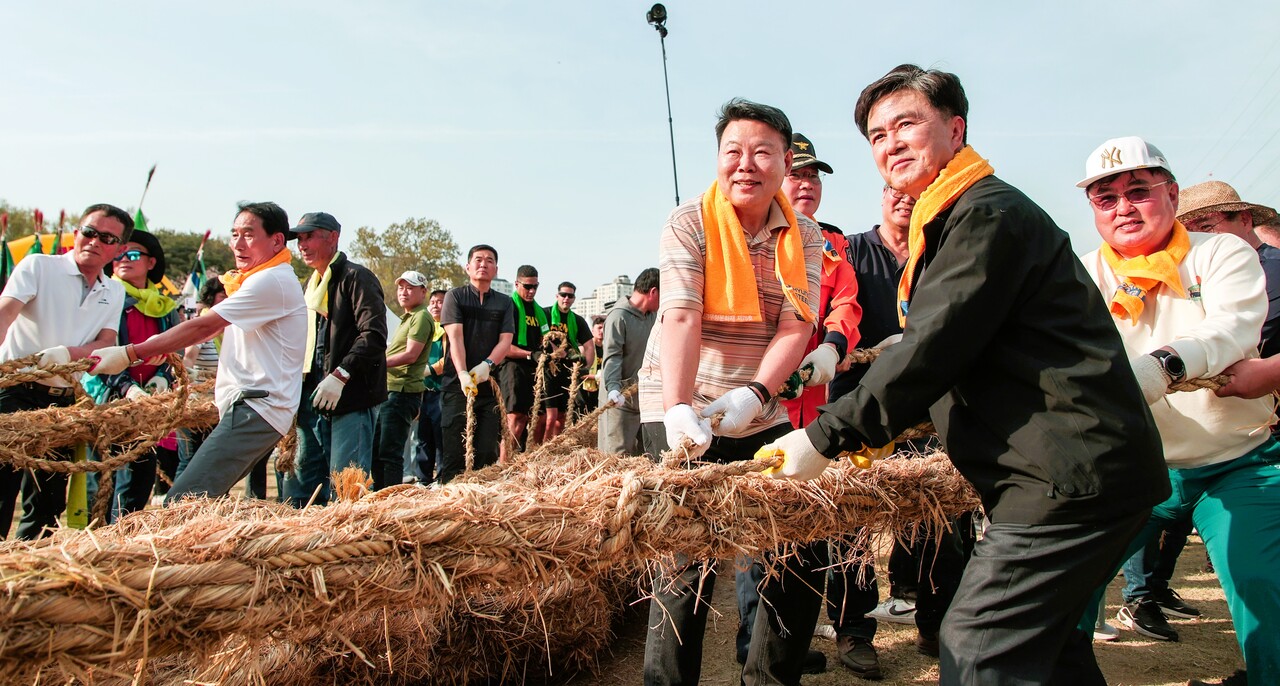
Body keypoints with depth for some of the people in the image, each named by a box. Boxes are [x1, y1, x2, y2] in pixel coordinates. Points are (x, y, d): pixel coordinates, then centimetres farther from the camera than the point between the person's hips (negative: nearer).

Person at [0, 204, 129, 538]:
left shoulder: (114, 292, 11)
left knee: (49, 502, 12)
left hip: (63, 401, 5)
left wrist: (67, 353, -20)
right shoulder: (39, 266, -2)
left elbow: (106, 345, 1)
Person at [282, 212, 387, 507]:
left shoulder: (356, 277, -6)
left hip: (350, 396, -9)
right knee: (300, 484, 13)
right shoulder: (311, 284, 21)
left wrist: (341, 375, -23)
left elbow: (374, 334, -17)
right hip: (311, 394, 9)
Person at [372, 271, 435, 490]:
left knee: (389, 453, -11)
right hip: (389, 391, 11)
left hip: (402, 392, -11)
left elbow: (411, 355, -17)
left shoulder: (421, 317, -8)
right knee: (376, 450, 15)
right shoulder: (407, 318, 24)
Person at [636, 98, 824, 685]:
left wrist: (754, 394, -23)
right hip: (683, 411, -4)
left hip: (761, 412, 5)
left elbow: (795, 325, -6)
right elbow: (681, 319, -19)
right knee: (689, 561, -7)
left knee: (803, 554, 6)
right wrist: (679, 408, -32)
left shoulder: (804, 237, 4)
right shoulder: (689, 224, -7)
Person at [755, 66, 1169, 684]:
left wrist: (827, 436, -17)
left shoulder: (987, 213, -14)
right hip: (1069, 470, 11)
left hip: (1069, 475, -11)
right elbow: (940, 353, 24)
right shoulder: (950, 220, 20)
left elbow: (933, 350, -21)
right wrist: (879, 430, 20)